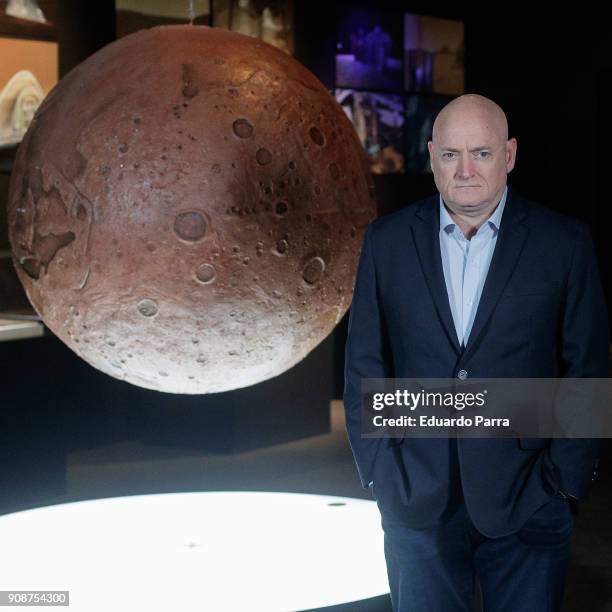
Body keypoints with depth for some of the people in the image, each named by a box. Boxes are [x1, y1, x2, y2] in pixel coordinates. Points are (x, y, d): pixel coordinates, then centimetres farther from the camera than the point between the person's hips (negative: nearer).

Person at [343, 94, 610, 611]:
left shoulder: (565, 243, -3)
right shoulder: (387, 241, 2)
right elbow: (364, 367, 4)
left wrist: (564, 480, -5)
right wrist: (379, 470, -1)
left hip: (527, 503, -1)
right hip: (416, 503, 2)